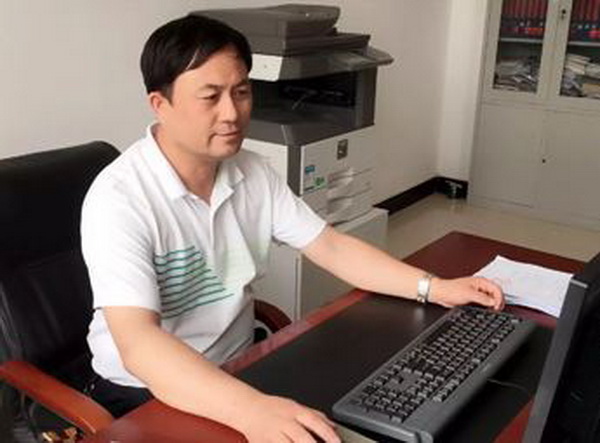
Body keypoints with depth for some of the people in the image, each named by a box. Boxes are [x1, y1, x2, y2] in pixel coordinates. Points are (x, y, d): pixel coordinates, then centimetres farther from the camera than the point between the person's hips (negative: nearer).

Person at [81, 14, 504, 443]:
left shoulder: (253, 173, -2)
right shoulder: (119, 198, -22)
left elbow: (332, 247, 4)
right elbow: (137, 343, -33)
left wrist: (434, 288, -5)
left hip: (237, 371, 6)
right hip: (145, 395, -5)